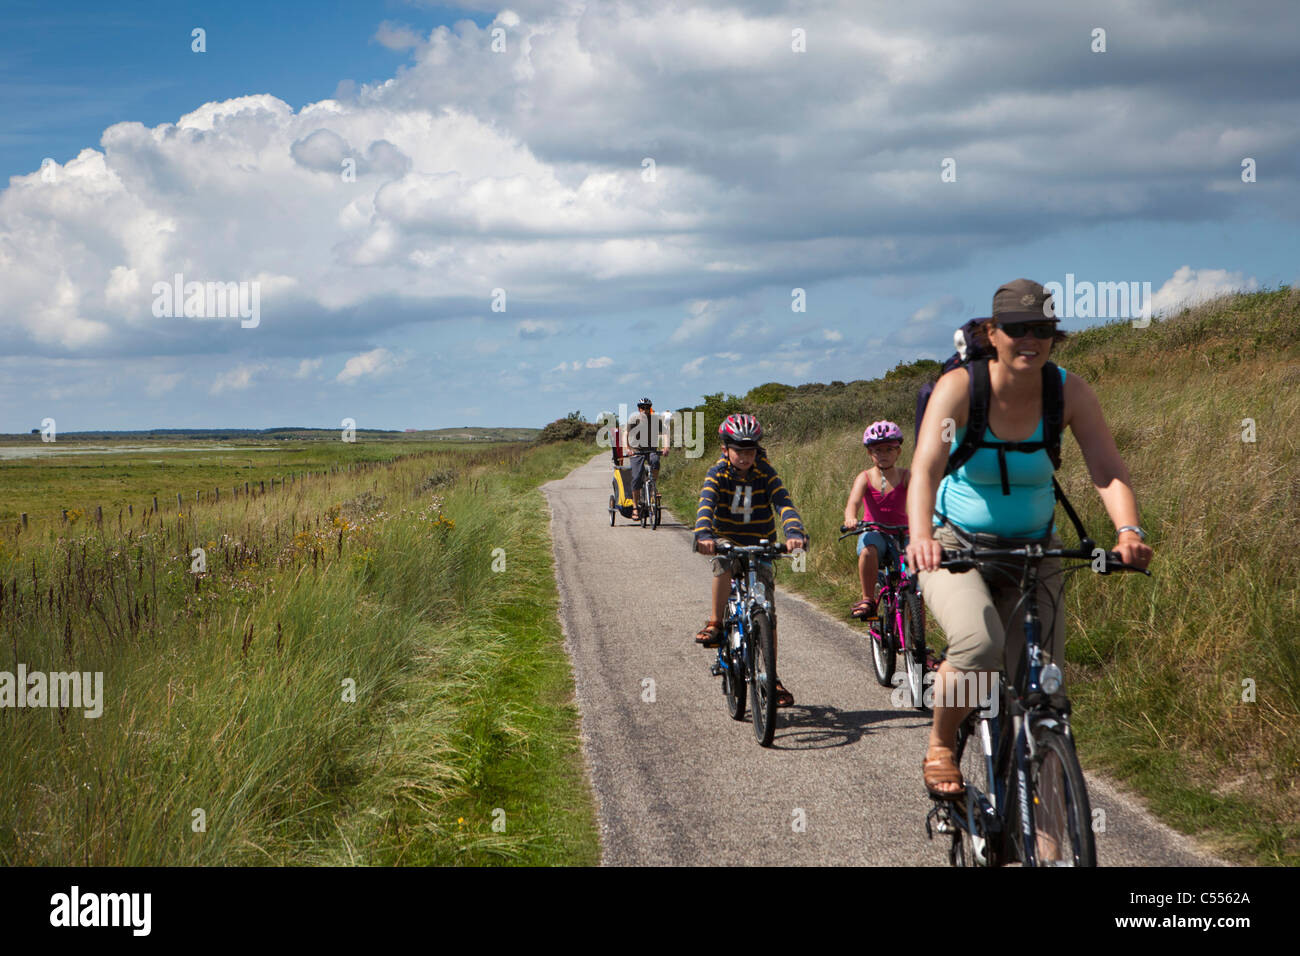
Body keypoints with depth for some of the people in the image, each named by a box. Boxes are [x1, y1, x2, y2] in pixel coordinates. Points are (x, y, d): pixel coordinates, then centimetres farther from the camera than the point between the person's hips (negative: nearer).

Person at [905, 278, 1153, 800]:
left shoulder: (1069, 392, -11)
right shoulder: (960, 386, -18)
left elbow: (1108, 470, -18)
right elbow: (925, 467, -31)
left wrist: (1128, 531, -38)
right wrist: (920, 536, -49)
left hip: (1033, 551, 3)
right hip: (956, 546, -3)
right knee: (980, 644, -32)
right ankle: (940, 746, -3)